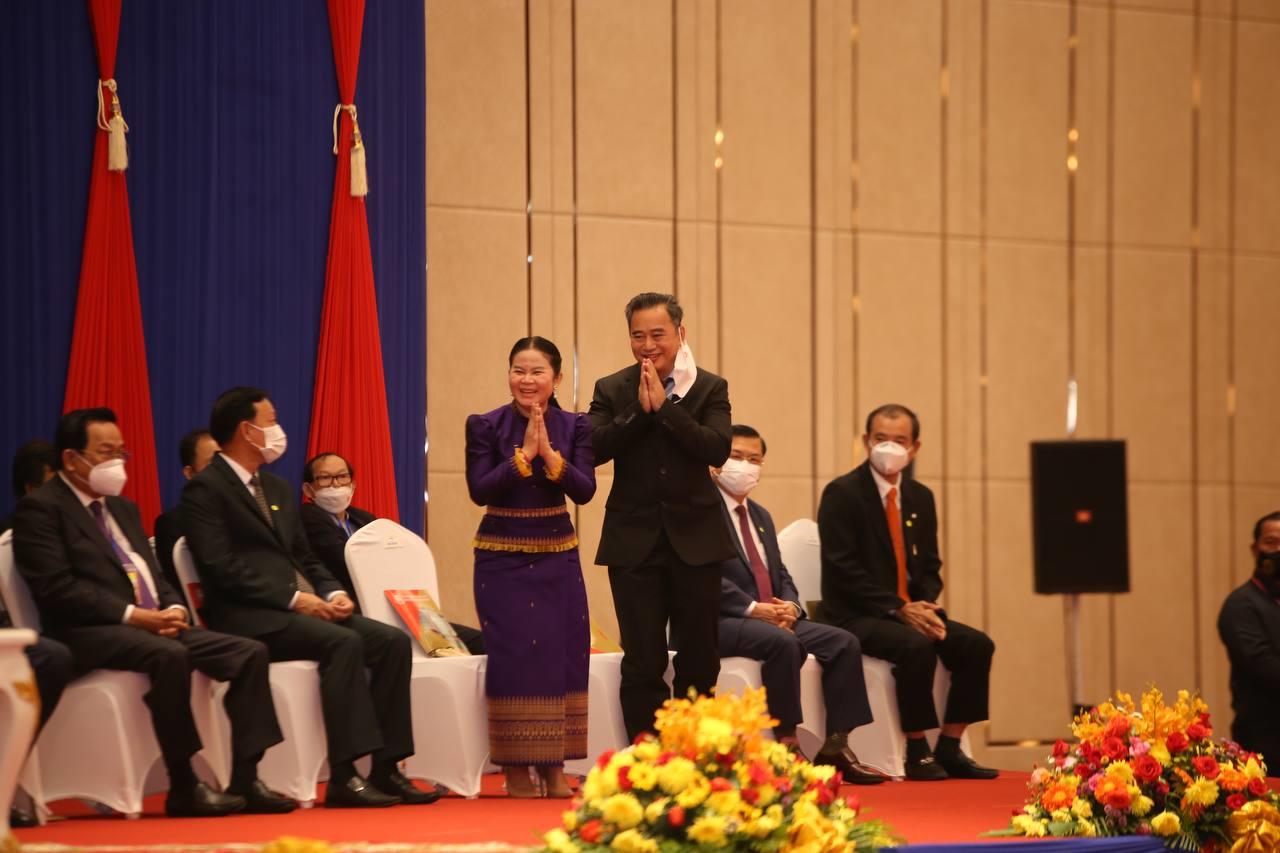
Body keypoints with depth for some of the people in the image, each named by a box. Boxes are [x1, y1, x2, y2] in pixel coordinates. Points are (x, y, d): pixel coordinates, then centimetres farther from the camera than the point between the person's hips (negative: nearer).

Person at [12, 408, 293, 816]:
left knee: (250, 652, -11)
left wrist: (173, 608, -2)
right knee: (170, 655, -37)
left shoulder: (124, 508, 25)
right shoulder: (40, 508, -3)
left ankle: (245, 781, -16)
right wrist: (133, 615, -20)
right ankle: (183, 789, -29)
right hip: (90, 633, -8)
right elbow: (57, 589, -14)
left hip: (155, 625, 8)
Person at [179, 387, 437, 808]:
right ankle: (344, 777, -34)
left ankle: (385, 769, -15)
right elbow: (222, 568, -15)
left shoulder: (278, 489, 24)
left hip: (301, 607, 9)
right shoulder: (204, 490, -4)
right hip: (248, 617, -9)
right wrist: (293, 598, -18)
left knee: (393, 641, -12)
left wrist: (332, 593, 2)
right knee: (343, 642, -32)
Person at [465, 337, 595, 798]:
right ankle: (516, 771, 0)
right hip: (502, 558, -2)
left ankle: (554, 769, 6)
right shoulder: (485, 426, -4)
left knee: (562, 652, 0)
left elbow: (585, 490, -9)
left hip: (558, 556, 3)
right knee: (513, 655, -6)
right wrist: (523, 455, -20)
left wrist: (548, 453, -21)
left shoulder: (574, 427, 2)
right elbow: (480, 490, -13)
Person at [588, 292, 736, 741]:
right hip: (635, 542, 0)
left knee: (699, 662, 5)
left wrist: (665, 405, -16)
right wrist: (639, 410, -16)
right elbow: (593, 449, -9)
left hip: (694, 539, 0)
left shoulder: (710, 388, 2)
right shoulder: (611, 390, 5)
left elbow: (718, 450, -14)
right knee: (642, 665, 0)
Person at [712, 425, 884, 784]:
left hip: (773, 618, 9)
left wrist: (790, 605, -2)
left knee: (844, 642, -8)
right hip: (719, 621, -9)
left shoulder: (761, 517, 24)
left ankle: (836, 746, -10)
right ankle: (786, 747, -30)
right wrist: (753, 608, -22)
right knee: (783, 643, -35)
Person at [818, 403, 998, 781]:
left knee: (977, 644, -12)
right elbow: (843, 569, -15)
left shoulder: (920, 498, 13)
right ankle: (917, 753, -20)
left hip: (911, 611, 7)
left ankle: (949, 748, -5)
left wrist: (925, 606, -8)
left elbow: (930, 568, 16)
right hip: (856, 616, -7)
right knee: (917, 646, -33)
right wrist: (899, 609, -20)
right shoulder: (842, 493, -8)